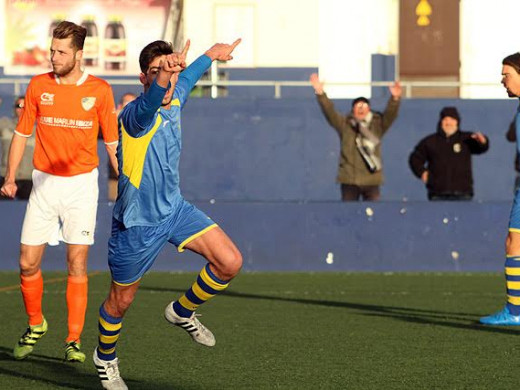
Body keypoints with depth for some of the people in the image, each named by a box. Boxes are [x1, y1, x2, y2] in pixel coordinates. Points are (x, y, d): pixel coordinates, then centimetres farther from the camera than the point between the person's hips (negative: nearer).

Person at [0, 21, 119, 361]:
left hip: (81, 183, -2)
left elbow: (112, 142, 4)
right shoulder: (39, 86, 2)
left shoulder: (99, 90, -2)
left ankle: (74, 340, 1)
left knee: (77, 263, -5)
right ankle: (35, 325, 24)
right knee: (28, 262, 0)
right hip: (45, 182, 2)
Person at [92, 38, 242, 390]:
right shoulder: (136, 114, -27)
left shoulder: (175, 101, -3)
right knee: (121, 301, 11)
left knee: (230, 262, -11)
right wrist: (162, 76, -74)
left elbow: (187, 78, 22)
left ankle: (182, 311, 15)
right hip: (138, 224, -6)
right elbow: (150, 102, -54)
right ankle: (105, 358, 40)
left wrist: (212, 55, 37)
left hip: (175, 209, 6)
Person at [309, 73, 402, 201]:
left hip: (371, 179, 0)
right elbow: (329, 111, -5)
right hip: (349, 179, 0)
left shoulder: (378, 125, 6)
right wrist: (320, 93, -19)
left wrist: (395, 99, -29)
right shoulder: (345, 125, 5)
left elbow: (390, 114, -9)